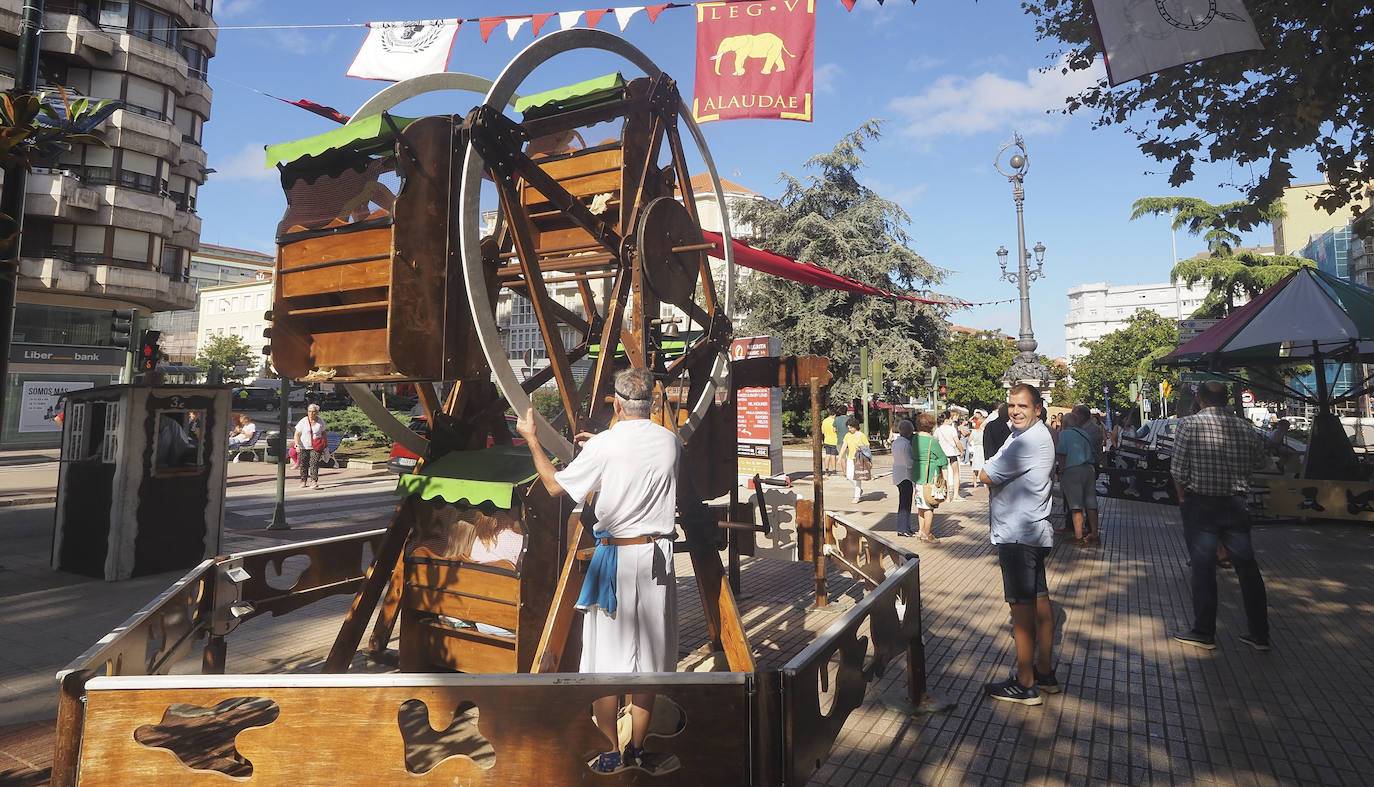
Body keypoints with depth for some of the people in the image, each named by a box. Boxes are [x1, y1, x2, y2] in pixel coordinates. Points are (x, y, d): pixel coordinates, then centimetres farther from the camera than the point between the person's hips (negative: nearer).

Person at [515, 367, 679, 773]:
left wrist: (531, 438, 9)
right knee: (647, 659, 14)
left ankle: (611, 752, 20)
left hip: (614, 555, -4)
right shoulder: (670, 442, 1)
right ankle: (637, 750, 26)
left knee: (604, 659, 10)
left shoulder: (603, 446, -13)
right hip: (658, 555, 4)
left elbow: (555, 485, -2)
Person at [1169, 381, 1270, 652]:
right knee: (1247, 568, 11)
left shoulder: (1189, 424, -10)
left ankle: (1204, 632, 10)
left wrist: (1183, 496, 2)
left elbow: (1178, 468, -11)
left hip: (1200, 505, -4)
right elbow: (1259, 460, 12)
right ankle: (1260, 634, 19)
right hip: (1236, 505, 4)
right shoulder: (1245, 426, 2)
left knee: (1203, 568, 2)